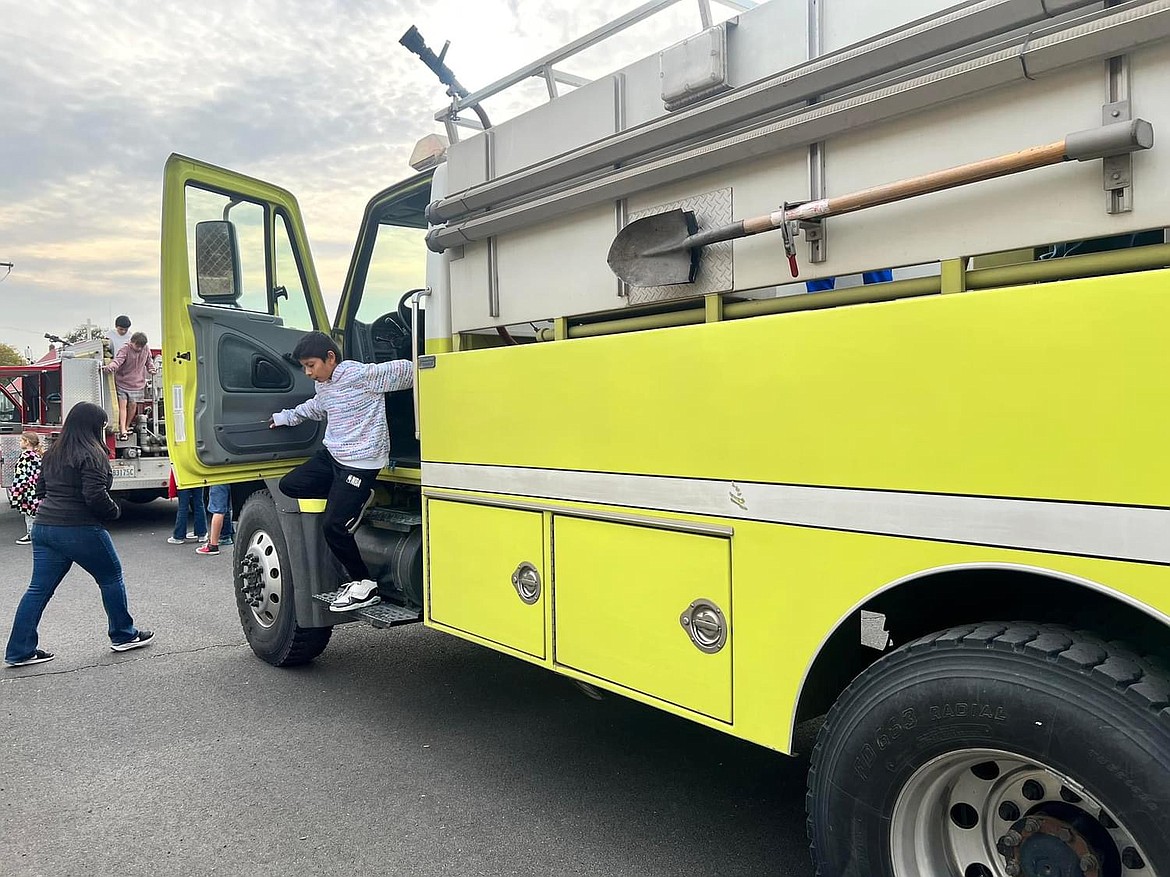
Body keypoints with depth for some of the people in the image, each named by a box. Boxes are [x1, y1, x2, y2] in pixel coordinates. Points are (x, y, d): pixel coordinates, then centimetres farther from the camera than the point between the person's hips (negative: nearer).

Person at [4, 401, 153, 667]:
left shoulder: (52, 454, 12)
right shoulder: (91, 455, -14)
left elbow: (41, 490, 20)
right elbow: (95, 495, -21)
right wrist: (114, 511, -5)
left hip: (43, 527, 8)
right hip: (79, 530, -8)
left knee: (38, 589, 10)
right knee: (111, 577, 9)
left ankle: (19, 651, 13)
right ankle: (123, 635, 20)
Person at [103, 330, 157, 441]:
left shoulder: (146, 349, 1)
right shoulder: (125, 349, -15)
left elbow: (149, 360, 20)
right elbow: (118, 359, -32)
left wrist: (151, 368, 2)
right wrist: (110, 366, -52)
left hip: (137, 383, 4)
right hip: (123, 382, -4)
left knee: (133, 405, 8)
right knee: (122, 405, -7)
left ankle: (127, 427, 27)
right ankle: (122, 431, -12)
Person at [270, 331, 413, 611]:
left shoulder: (361, 375, -17)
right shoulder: (322, 386, 10)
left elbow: (404, 370, -12)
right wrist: (286, 417, 35)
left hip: (361, 462, -9)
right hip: (331, 455, 9)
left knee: (334, 526, -12)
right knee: (289, 485, 9)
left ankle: (364, 586, 2)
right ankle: (353, 498, 11)